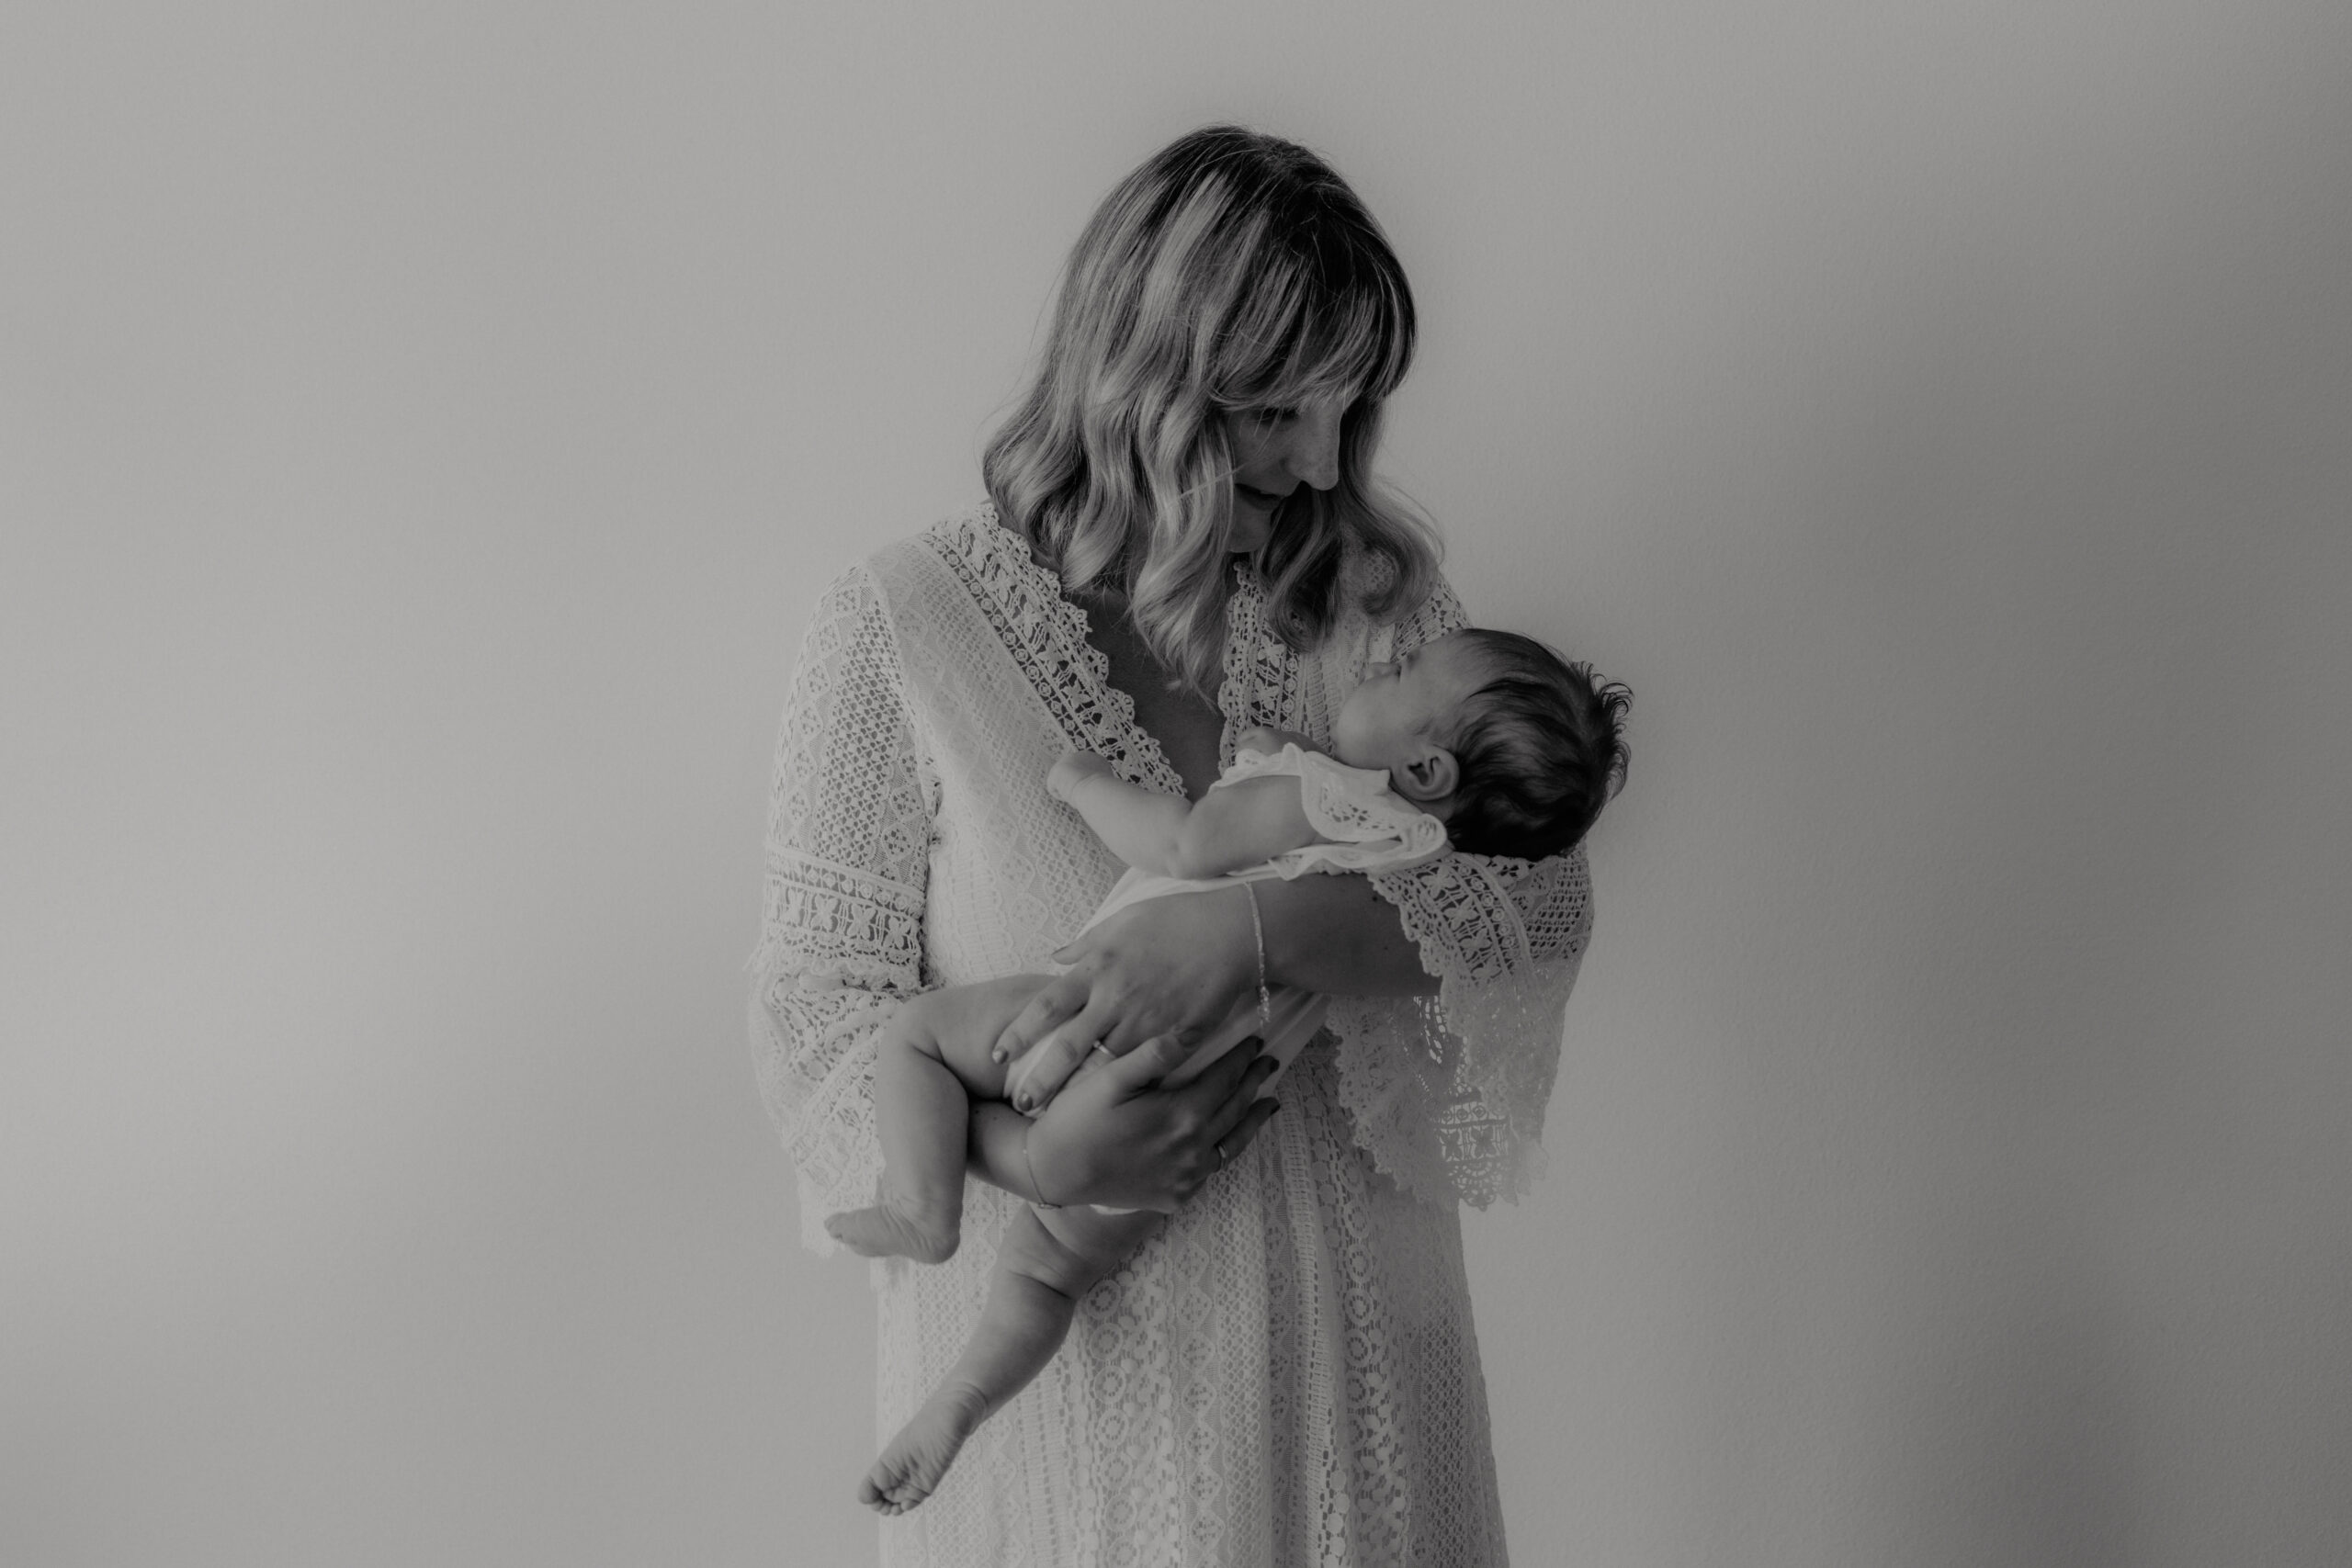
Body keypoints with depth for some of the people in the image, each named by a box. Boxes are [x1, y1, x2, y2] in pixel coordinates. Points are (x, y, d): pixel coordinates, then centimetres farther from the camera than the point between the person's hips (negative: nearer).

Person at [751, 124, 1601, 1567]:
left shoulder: (1382, 594, 2)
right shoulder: (903, 624, -7)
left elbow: (1544, 888, -7)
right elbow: (821, 996, -6)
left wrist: (1263, 927, -24)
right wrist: (1022, 1150, -24)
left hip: (1353, 1330, 3)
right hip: (1060, 1329, -2)